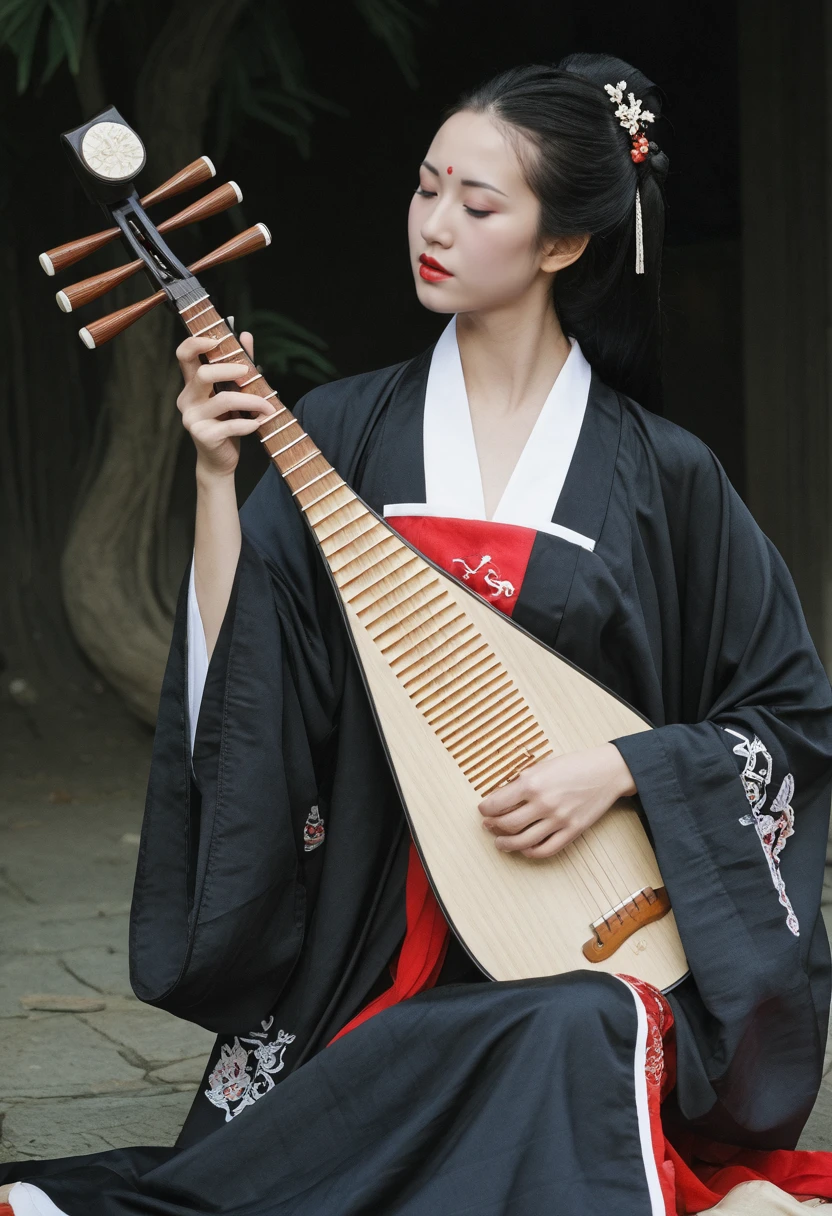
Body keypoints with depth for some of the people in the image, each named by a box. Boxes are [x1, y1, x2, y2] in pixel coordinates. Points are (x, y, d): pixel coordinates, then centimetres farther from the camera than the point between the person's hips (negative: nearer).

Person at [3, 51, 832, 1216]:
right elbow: (244, 687, -3)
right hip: (375, 936, 0)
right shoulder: (345, 435, 5)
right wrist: (216, 476, -14)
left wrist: (617, 769, -10)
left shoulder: (661, 476, 0)